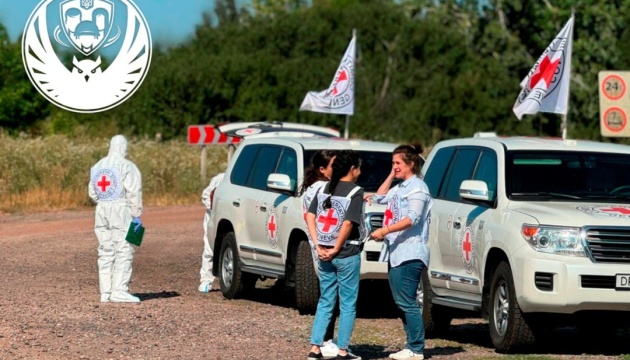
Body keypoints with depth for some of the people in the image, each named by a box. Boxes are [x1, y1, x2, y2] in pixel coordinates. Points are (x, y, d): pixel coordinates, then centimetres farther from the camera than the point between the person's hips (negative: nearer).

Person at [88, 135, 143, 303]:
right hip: (121, 210, -6)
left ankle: (105, 292, 9)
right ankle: (119, 290, -13)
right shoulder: (127, 166, -9)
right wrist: (136, 216, -11)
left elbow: (92, 192, 13)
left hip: (101, 211, 7)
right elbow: (133, 193, -13)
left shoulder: (97, 166, 11)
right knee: (124, 252, -6)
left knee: (105, 252, 10)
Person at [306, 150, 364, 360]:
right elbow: (347, 224, -20)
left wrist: (318, 246, -1)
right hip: (347, 255, -6)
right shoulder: (355, 192, -11)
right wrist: (336, 250, -11)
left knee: (325, 302, 13)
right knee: (348, 304, 5)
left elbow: (309, 216, 1)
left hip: (325, 255, 6)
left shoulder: (325, 189, 7)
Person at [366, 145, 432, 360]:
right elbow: (380, 197, 29)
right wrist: (392, 175, 20)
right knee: (401, 302, 9)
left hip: (409, 253, -10)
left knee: (407, 302, -12)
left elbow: (413, 219, -19)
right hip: (395, 252, 10)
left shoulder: (417, 187, -9)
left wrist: (385, 231, -25)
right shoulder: (399, 188, 20)